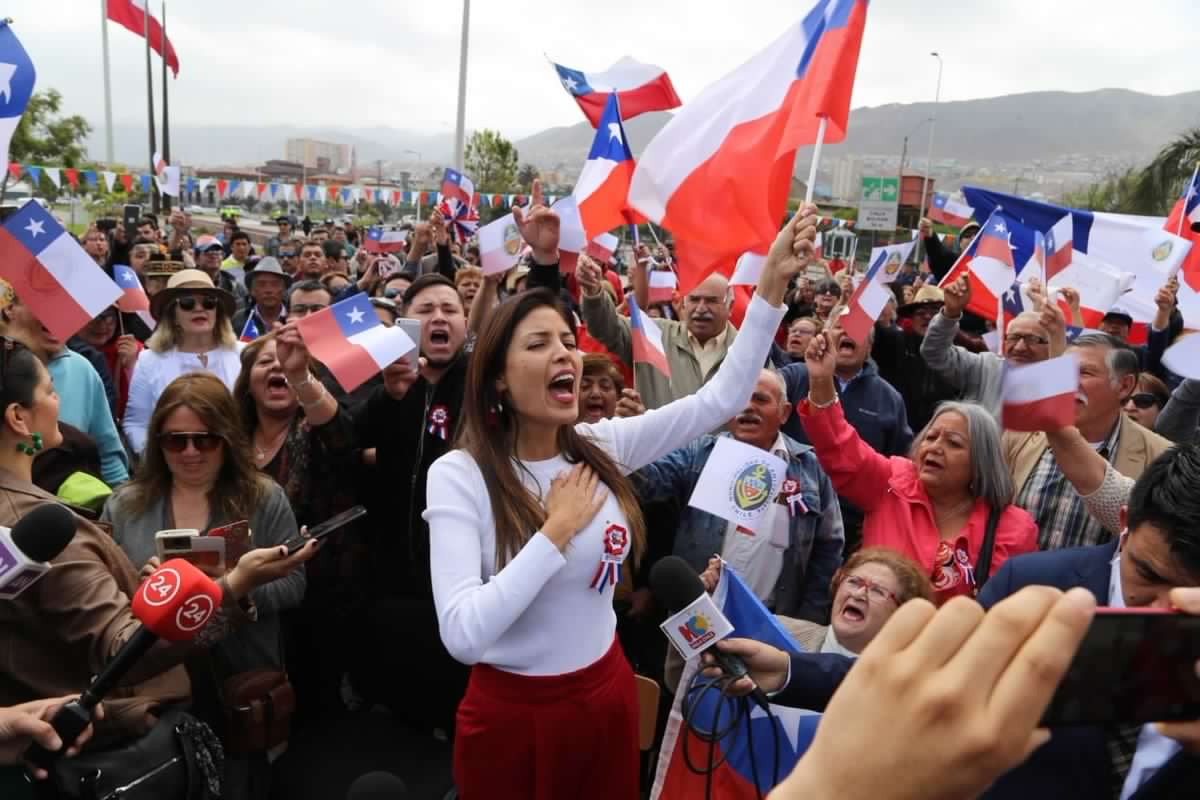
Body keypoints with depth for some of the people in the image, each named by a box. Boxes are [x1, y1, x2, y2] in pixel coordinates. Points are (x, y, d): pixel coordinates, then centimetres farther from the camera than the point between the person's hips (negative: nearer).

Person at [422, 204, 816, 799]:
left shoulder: (602, 446, -5)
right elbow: (462, 635, -27)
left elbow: (721, 397, -6)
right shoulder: (458, 474, -18)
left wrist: (773, 281, -14)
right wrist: (558, 529, -24)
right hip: (510, 712, -4)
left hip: (606, 696, 4)